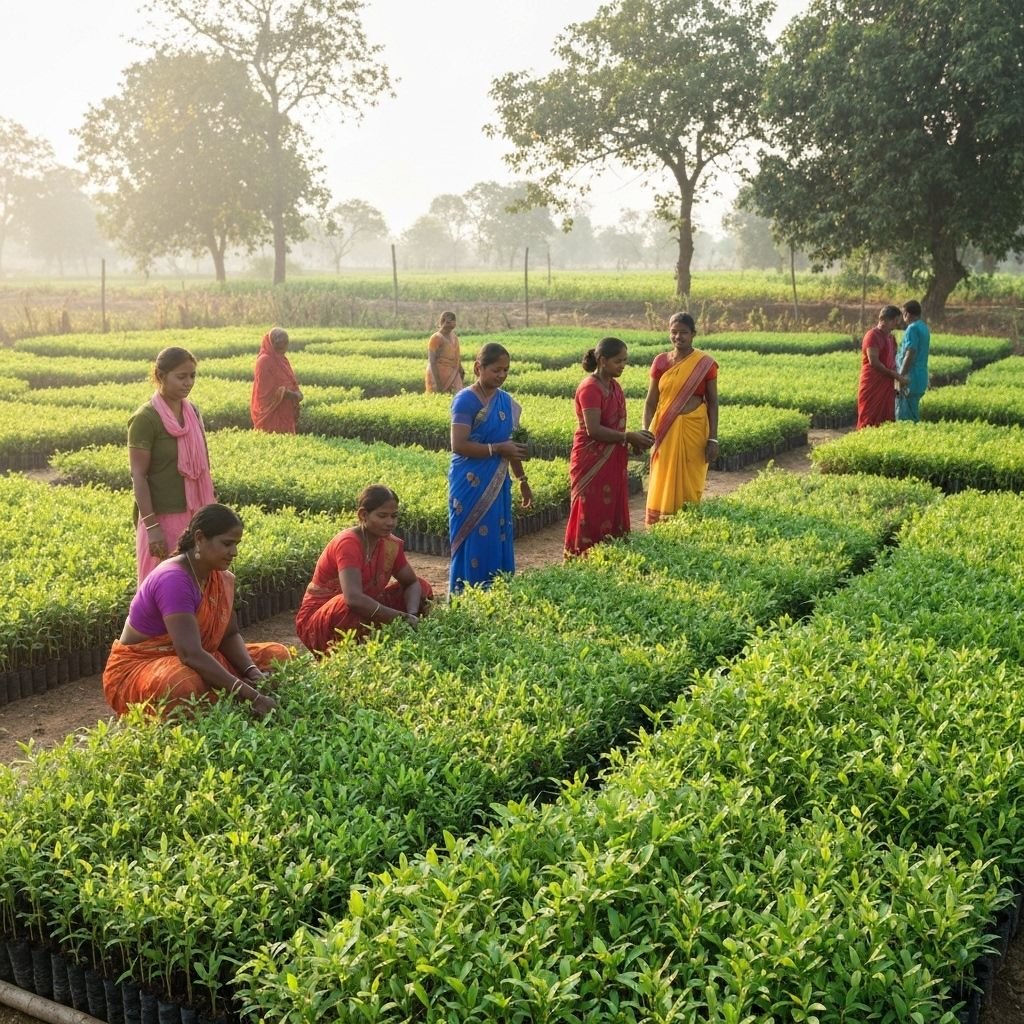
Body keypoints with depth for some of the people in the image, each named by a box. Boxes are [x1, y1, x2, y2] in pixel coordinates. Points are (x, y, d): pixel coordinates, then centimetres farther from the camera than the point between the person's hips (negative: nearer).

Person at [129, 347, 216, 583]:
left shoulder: (193, 412, 6)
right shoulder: (145, 418, -13)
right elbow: (138, 476, -14)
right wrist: (151, 526, -18)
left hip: (194, 516, 6)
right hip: (163, 518, -6)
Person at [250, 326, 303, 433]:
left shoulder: (281, 359, 13)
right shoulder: (264, 361, -14)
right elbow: (270, 389, -18)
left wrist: (296, 393, -2)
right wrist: (293, 394, -19)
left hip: (284, 411, 8)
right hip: (271, 411, -8)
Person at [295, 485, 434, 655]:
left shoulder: (392, 545, -5)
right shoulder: (347, 543, -26)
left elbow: (412, 583, 1)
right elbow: (354, 598, -40)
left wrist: (412, 615, -21)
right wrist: (402, 618, -39)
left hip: (359, 616, 7)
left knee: (422, 588, 1)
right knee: (354, 608, -41)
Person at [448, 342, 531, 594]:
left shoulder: (505, 401, 10)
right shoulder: (466, 400, -12)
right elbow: (459, 445, -18)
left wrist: (523, 481, 20)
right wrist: (497, 448, -21)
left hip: (497, 483, 7)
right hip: (471, 484, -7)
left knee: (499, 541, 9)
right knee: (473, 542, -3)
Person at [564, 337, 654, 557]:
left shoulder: (614, 386, 11)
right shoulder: (590, 388, -16)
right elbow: (593, 430, -22)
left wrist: (634, 439, 0)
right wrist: (629, 436, -17)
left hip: (612, 462, 8)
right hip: (591, 462, -8)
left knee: (613, 513, 11)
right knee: (591, 516, -3)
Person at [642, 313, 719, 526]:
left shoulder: (705, 363, -3)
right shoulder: (660, 361, 3)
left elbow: (713, 403, 0)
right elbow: (650, 401, 5)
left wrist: (713, 439, -6)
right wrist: (645, 432, -9)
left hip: (694, 430, -2)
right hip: (665, 430, 2)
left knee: (690, 483, 4)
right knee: (663, 483, 5)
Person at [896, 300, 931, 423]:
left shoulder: (912, 328, -14)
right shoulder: (924, 327, 16)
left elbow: (910, 355, -20)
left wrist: (901, 377, -19)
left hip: (911, 379, -10)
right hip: (920, 379, 10)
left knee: (904, 417, -7)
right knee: (913, 415, 16)